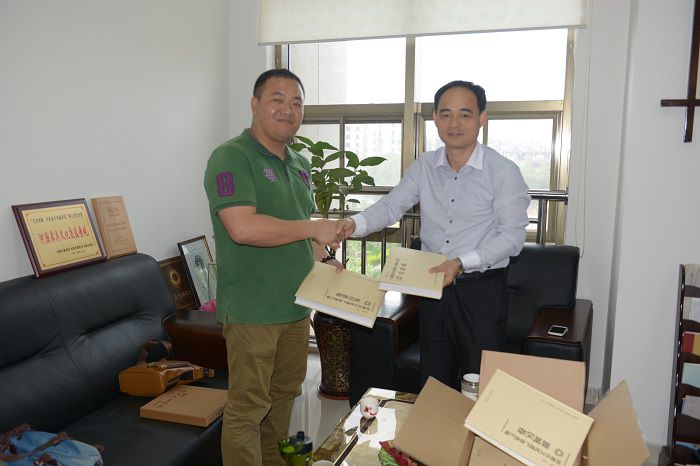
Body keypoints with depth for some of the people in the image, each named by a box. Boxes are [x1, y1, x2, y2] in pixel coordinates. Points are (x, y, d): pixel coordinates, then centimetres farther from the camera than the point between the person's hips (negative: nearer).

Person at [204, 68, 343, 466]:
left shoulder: (301, 165, 13)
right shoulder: (232, 157, -14)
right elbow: (243, 228, -27)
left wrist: (322, 260, 6)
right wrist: (315, 228, -18)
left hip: (296, 305, 9)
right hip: (252, 310, -8)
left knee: (284, 392, 21)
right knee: (248, 407, 1)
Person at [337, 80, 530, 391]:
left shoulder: (503, 171, -10)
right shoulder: (423, 167, 4)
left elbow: (512, 236, -13)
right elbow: (391, 206, -1)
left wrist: (461, 262, -25)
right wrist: (355, 224, -22)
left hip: (481, 289, -4)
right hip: (433, 286, 5)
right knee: (432, 383, 18)